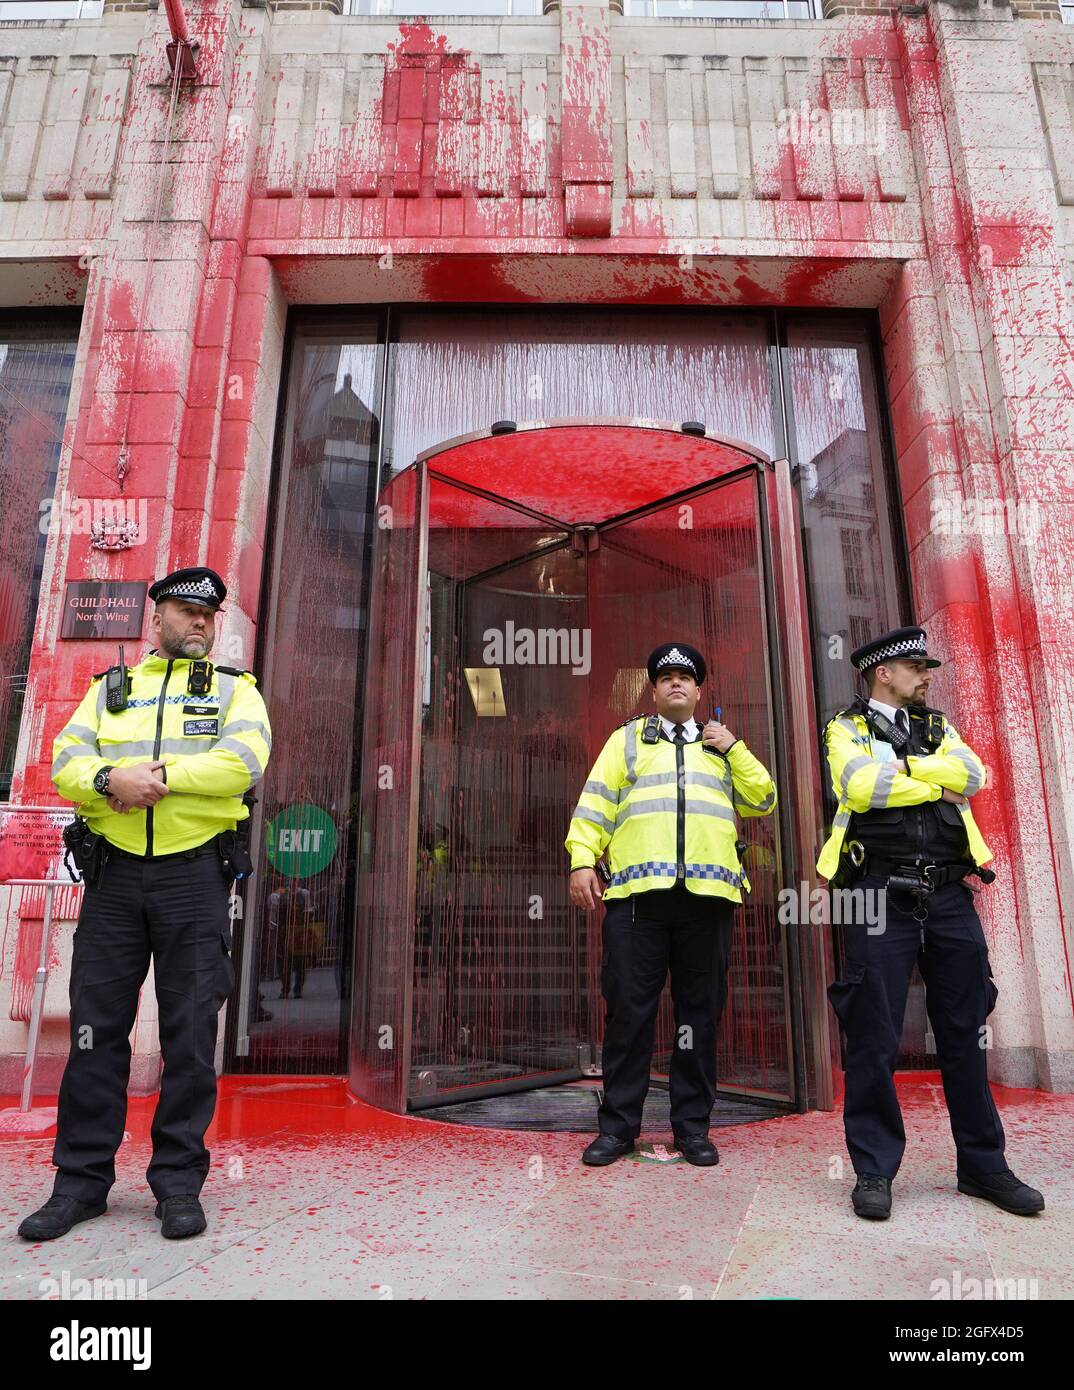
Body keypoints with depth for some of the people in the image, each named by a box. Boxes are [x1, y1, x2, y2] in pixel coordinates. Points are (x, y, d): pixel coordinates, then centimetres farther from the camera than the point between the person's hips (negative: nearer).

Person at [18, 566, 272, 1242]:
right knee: (96, 1028, 7)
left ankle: (179, 1182, 16)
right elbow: (66, 762, 3)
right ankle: (82, 1180, 22)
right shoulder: (109, 688, 17)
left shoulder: (235, 689, 9)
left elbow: (244, 759, -11)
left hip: (195, 876, -2)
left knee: (191, 1034, 3)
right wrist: (113, 779, -17)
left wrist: (158, 771, -16)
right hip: (114, 874, 2)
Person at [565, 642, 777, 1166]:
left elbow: (762, 801, 15)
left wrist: (733, 748, 5)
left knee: (700, 1010, 7)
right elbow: (595, 802, 6)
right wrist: (583, 861, -6)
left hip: (708, 892, 2)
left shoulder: (721, 745, 22)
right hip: (637, 890, -2)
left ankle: (692, 1124, 20)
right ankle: (618, 1124, 13)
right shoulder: (627, 739, 16)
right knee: (628, 1008, 1)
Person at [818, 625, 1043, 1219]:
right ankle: (874, 1170, 13)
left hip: (949, 894, 5)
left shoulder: (937, 728, 19)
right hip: (882, 896, -4)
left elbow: (972, 774, -1)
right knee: (875, 1039, -1)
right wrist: (938, 786, -3)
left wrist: (902, 763, -9)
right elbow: (861, 787, -14)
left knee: (966, 1033, 12)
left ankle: (983, 1164, 27)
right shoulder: (847, 728, 6)